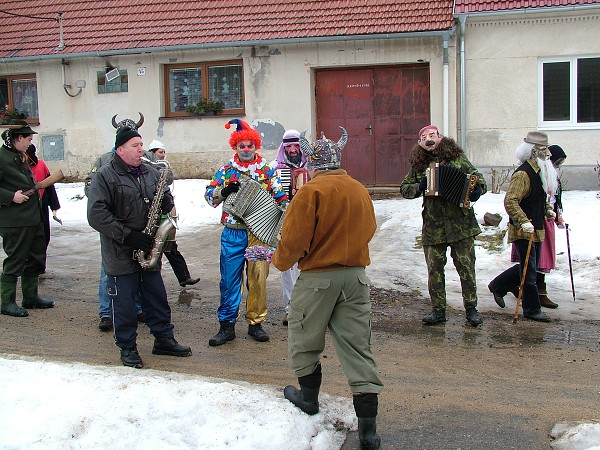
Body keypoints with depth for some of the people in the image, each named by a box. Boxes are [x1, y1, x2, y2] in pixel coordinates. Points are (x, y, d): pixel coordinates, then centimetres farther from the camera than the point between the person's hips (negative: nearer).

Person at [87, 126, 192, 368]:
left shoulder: (151, 172, 10)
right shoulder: (105, 176, -10)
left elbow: (167, 202, 21)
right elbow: (96, 214, -18)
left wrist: (166, 204, -6)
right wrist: (127, 236, -22)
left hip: (148, 250, 5)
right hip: (120, 255, -5)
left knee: (157, 298, 13)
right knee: (124, 302, 5)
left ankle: (164, 339, 26)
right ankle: (127, 347, 19)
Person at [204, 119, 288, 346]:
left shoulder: (267, 170, 7)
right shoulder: (226, 170, 8)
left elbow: (280, 197, 7)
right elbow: (209, 194, 4)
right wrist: (223, 191, -15)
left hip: (259, 233, 0)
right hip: (233, 234, 0)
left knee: (258, 278, 2)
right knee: (230, 278, 1)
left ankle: (255, 322, 16)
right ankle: (227, 325, 11)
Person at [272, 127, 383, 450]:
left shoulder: (311, 192, -13)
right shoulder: (360, 190, 5)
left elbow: (294, 240, -15)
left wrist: (280, 260, 4)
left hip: (317, 278, -5)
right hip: (356, 276, 5)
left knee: (304, 339, 18)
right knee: (357, 346, 6)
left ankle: (308, 396, 37)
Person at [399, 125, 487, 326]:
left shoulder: (457, 158, 2)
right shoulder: (418, 165, 7)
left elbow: (478, 178, 4)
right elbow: (404, 188, 12)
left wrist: (477, 189, -18)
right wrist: (419, 187, -8)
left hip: (461, 224, -2)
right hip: (433, 226, 2)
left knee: (466, 267, 3)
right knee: (434, 269, 8)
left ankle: (471, 308, 17)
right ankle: (438, 310, 20)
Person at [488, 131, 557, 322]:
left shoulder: (540, 172, 12)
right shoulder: (522, 174, -19)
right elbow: (510, 201, -27)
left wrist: (548, 210, 14)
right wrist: (524, 221, -33)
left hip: (537, 230, 10)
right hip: (523, 231, -10)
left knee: (528, 267, 18)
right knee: (529, 271, -1)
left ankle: (497, 286, 33)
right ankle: (532, 310, 9)